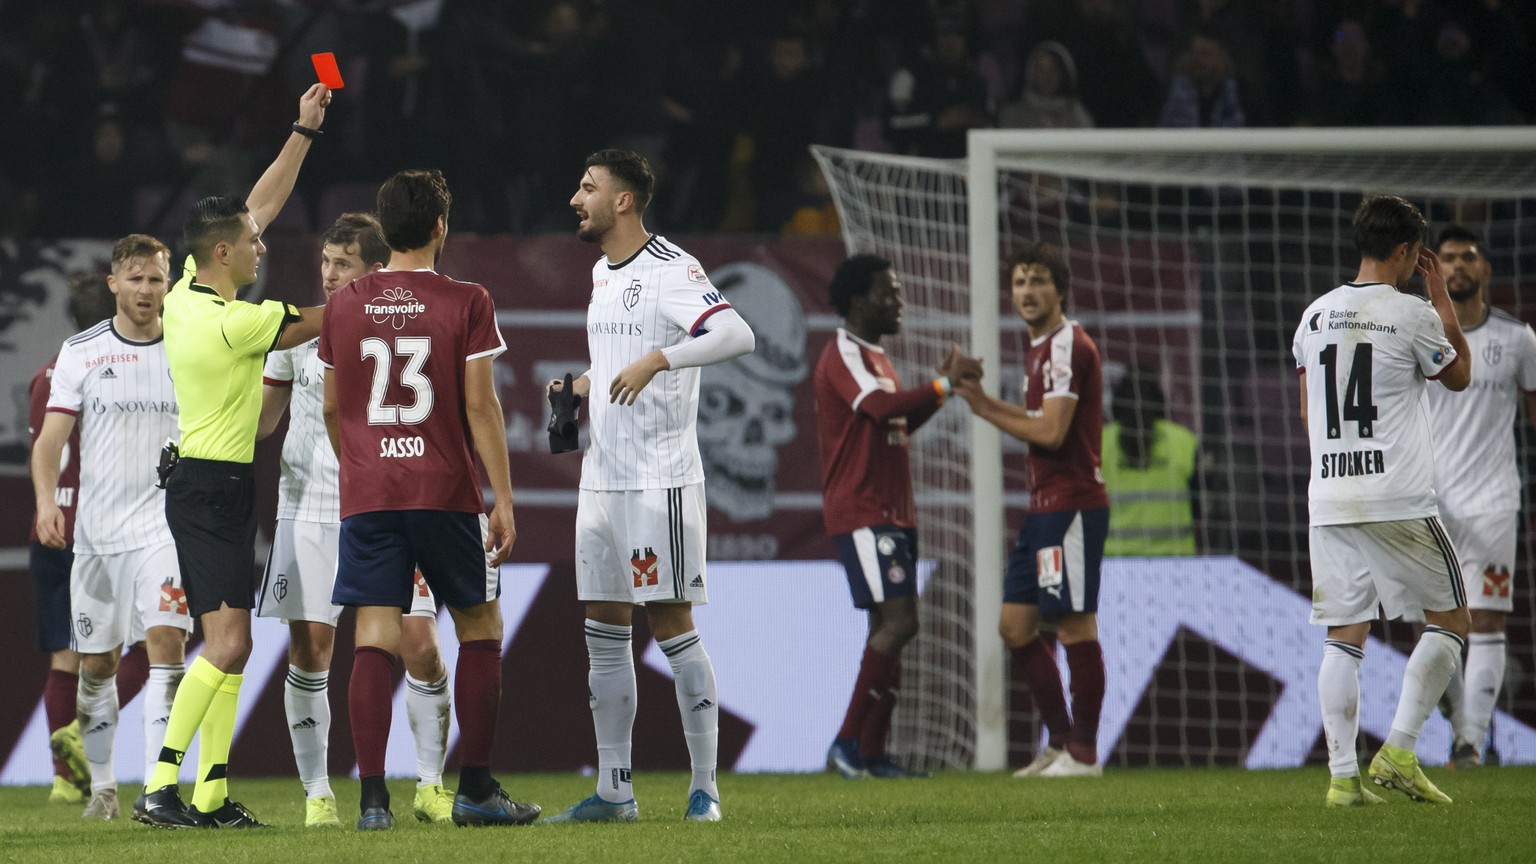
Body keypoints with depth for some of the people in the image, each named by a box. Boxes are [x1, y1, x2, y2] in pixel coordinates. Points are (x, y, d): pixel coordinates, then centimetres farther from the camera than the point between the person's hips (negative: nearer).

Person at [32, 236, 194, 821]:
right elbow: (52, 437, -2)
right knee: (97, 664, 7)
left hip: (166, 524, -1)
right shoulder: (81, 352, 3)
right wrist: (46, 499, -17)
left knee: (166, 642, -18)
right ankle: (102, 784, 23)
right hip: (98, 528, 1)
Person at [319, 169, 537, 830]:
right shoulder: (466, 303, -4)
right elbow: (481, 408, -6)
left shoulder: (344, 306, 6)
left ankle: (372, 797, -10)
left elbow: (332, 409, 13)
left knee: (374, 641, -1)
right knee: (480, 628, 12)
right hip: (446, 491, -2)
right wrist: (503, 499, -2)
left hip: (365, 496, 2)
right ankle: (476, 790, 9)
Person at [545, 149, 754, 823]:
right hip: (602, 479, 9)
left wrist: (656, 359, -33)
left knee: (671, 625, -6)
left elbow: (736, 335, -26)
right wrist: (584, 386, 13)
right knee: (604, 633, 7)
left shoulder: (670, 270, -12)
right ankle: (614, 791, 12)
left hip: (660, 478, -9)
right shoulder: (602, 273, 16)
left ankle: (705, 786, 0)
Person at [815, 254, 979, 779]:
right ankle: (848, 743, -15)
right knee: (898, 622, -17)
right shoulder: (843, 354, -11)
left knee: (891, 627, 6)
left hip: (892, 514, 10)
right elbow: (880, 407, -27)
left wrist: (943, 386, 17)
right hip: (861, 514, -10)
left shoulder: (876, 357, 20)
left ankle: (872, 754, 6)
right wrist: (944, 385, -22)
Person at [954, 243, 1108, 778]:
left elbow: (1051, 431, -19)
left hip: (1072, 506, -10)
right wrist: (983, 401, 14)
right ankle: (1060, 742, 18)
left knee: (1075, 627, -6)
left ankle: (1083, 754, -1)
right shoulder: (1040, 349, 17)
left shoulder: (1068, 347, -13)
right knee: (1016, 625, 11)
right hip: (1044, 508, 10)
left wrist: (987, 411, -9)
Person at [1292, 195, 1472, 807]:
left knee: (1344, 638, 7)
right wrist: (1442, 298, 15)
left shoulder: (1315, 315, 9)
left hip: (1328, 502, 5)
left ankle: (1342, 775, 0)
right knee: (1449, 620, 8)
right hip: (1398, 503, -5)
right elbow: (1459, 377, 10)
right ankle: (1398, 752, -3)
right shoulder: (1411, 315, -8)